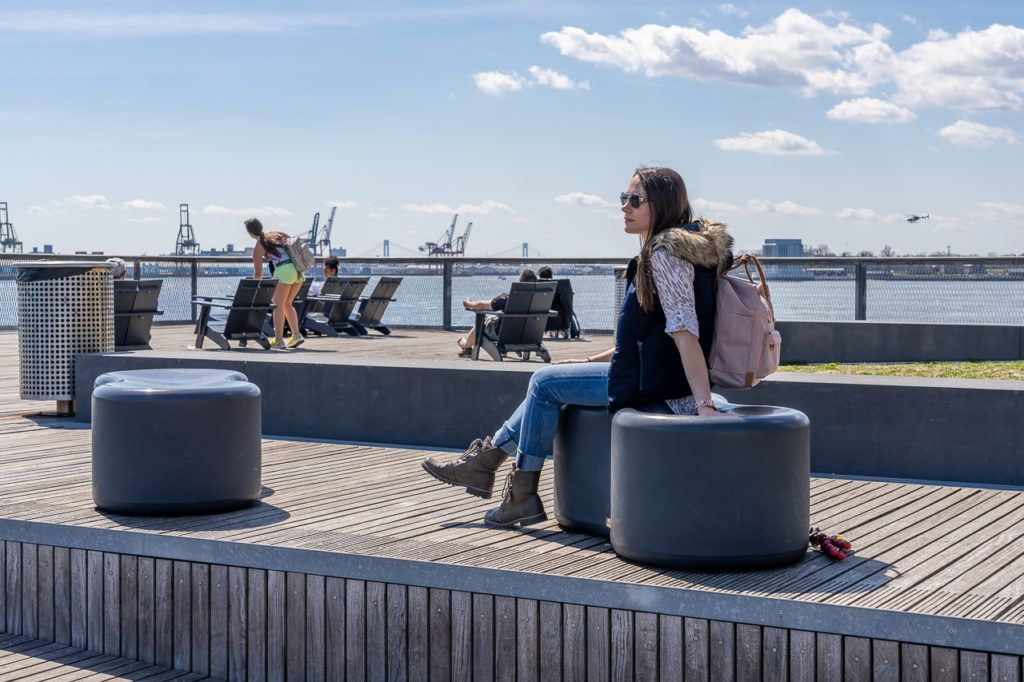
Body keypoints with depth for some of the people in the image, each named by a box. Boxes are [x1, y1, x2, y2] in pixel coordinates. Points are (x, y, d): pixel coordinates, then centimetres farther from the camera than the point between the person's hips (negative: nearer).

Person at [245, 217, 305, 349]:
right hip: (298, 270, 7)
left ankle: (278, 340, -2)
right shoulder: (277, 234, 19)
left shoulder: (258, 246, 3)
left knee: (278, 306, 2)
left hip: (284, 270, -7)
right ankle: (296, 335, 10)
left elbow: (258, 273, 5)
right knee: (287, 304, 18)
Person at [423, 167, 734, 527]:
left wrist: (704, 405, -30)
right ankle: (487, 459, 20)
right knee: (547, 381, 18)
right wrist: (592, 361, 22)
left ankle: (524, 493, 9)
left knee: (546, 382, -1)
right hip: (652, 374, 10)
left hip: (654, 388, -10)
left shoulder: (665, 253, -17)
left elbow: (685, 331, -25)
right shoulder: (666, 250, 15)